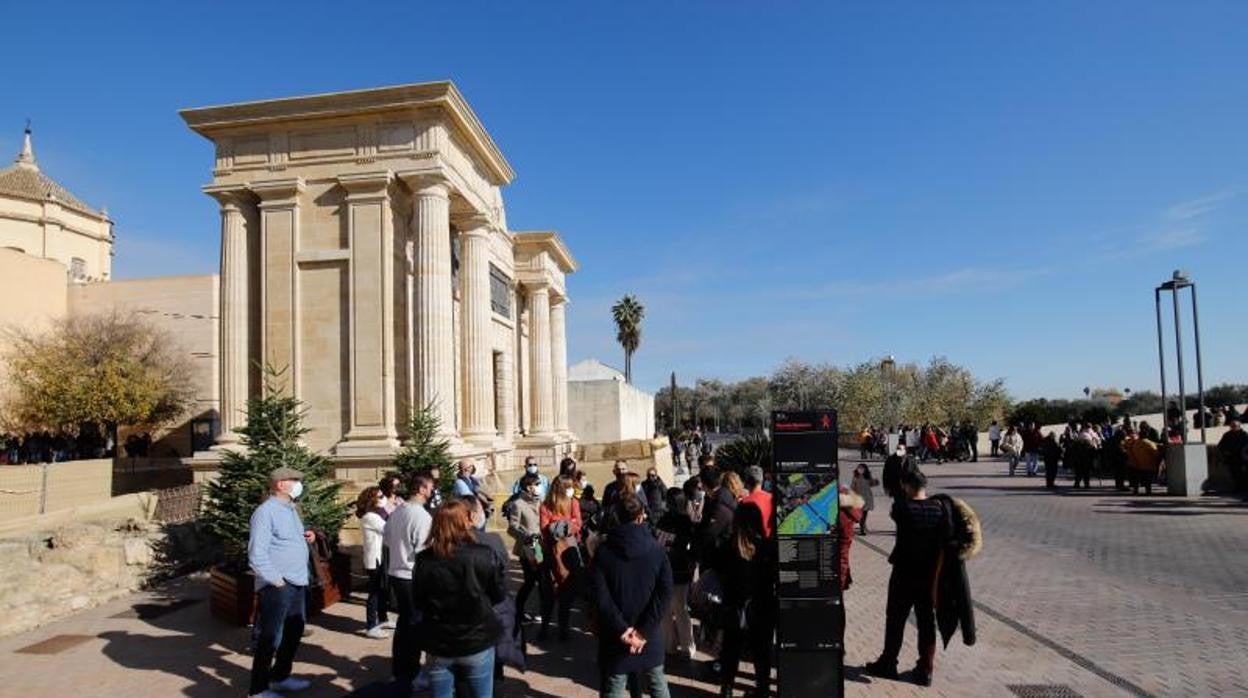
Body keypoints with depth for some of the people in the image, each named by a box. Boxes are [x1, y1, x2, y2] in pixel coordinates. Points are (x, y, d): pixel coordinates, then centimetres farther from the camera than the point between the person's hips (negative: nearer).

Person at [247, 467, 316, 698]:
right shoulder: (266, 512, -16)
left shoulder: (290, 509, 14)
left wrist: (305, 537, 5)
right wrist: (276, 580, -19)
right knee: (270, 638, -1)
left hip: (297, 584, 10)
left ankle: (280, 677, 34)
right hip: (277, 586, -10)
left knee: (294, 632, 19)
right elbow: (256, 554, -21)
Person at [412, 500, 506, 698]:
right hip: (477, 642, -2)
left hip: (438, 645, 2)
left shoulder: (424, 560, -10)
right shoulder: (483, 555, -16)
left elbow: (418, 603, 4)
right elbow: (499, 595, -3)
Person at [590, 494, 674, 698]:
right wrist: (644, 630, -13)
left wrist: (622, 629, -14)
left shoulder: (604, 552, -7)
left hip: (616, 638, -1)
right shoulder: (656, 549, -4)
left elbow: (599, 595, -16)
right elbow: (665, 593, -11)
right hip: (650, 637, 2)